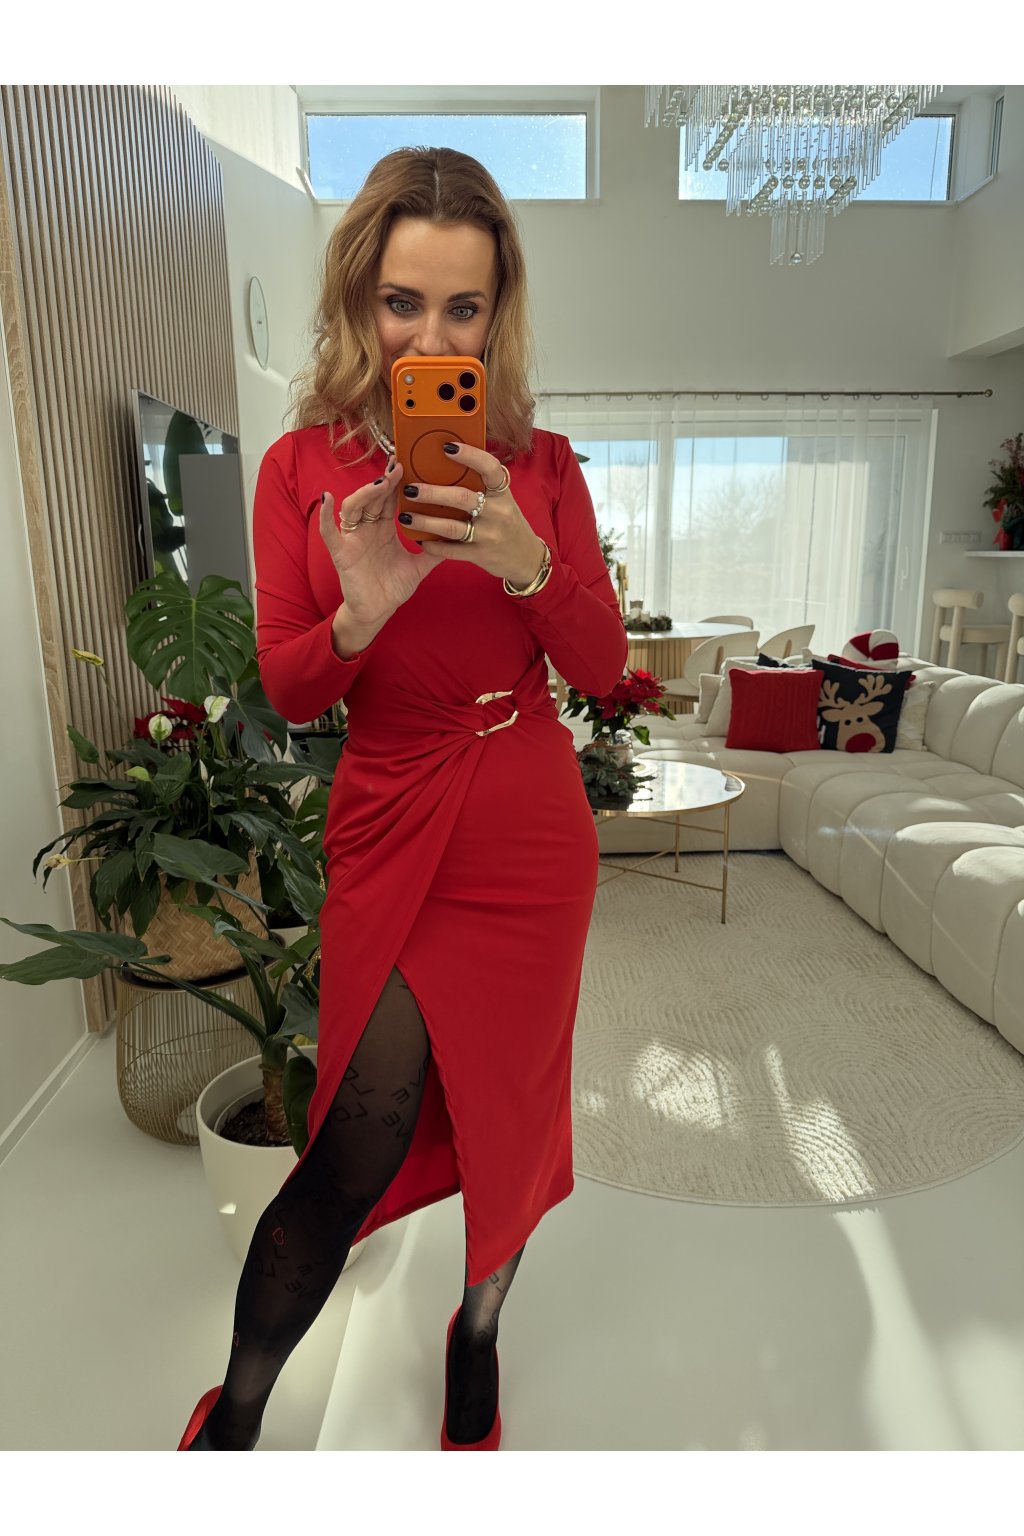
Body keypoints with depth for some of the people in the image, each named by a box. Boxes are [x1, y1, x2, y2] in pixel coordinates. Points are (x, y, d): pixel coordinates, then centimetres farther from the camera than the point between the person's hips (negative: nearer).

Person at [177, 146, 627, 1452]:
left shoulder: (541, 466, 1)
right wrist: (361, 615, -24)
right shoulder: (303, 466, -1)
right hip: (390, 834, -1)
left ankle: (477, 1336, 45)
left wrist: (526, 561, -20)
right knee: (362, 1142, 1)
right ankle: (234, 1411, 30)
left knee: (506, 1107, 14)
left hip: (532, 834, 2)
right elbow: (288, 692, -3)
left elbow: (605, 670, -2)